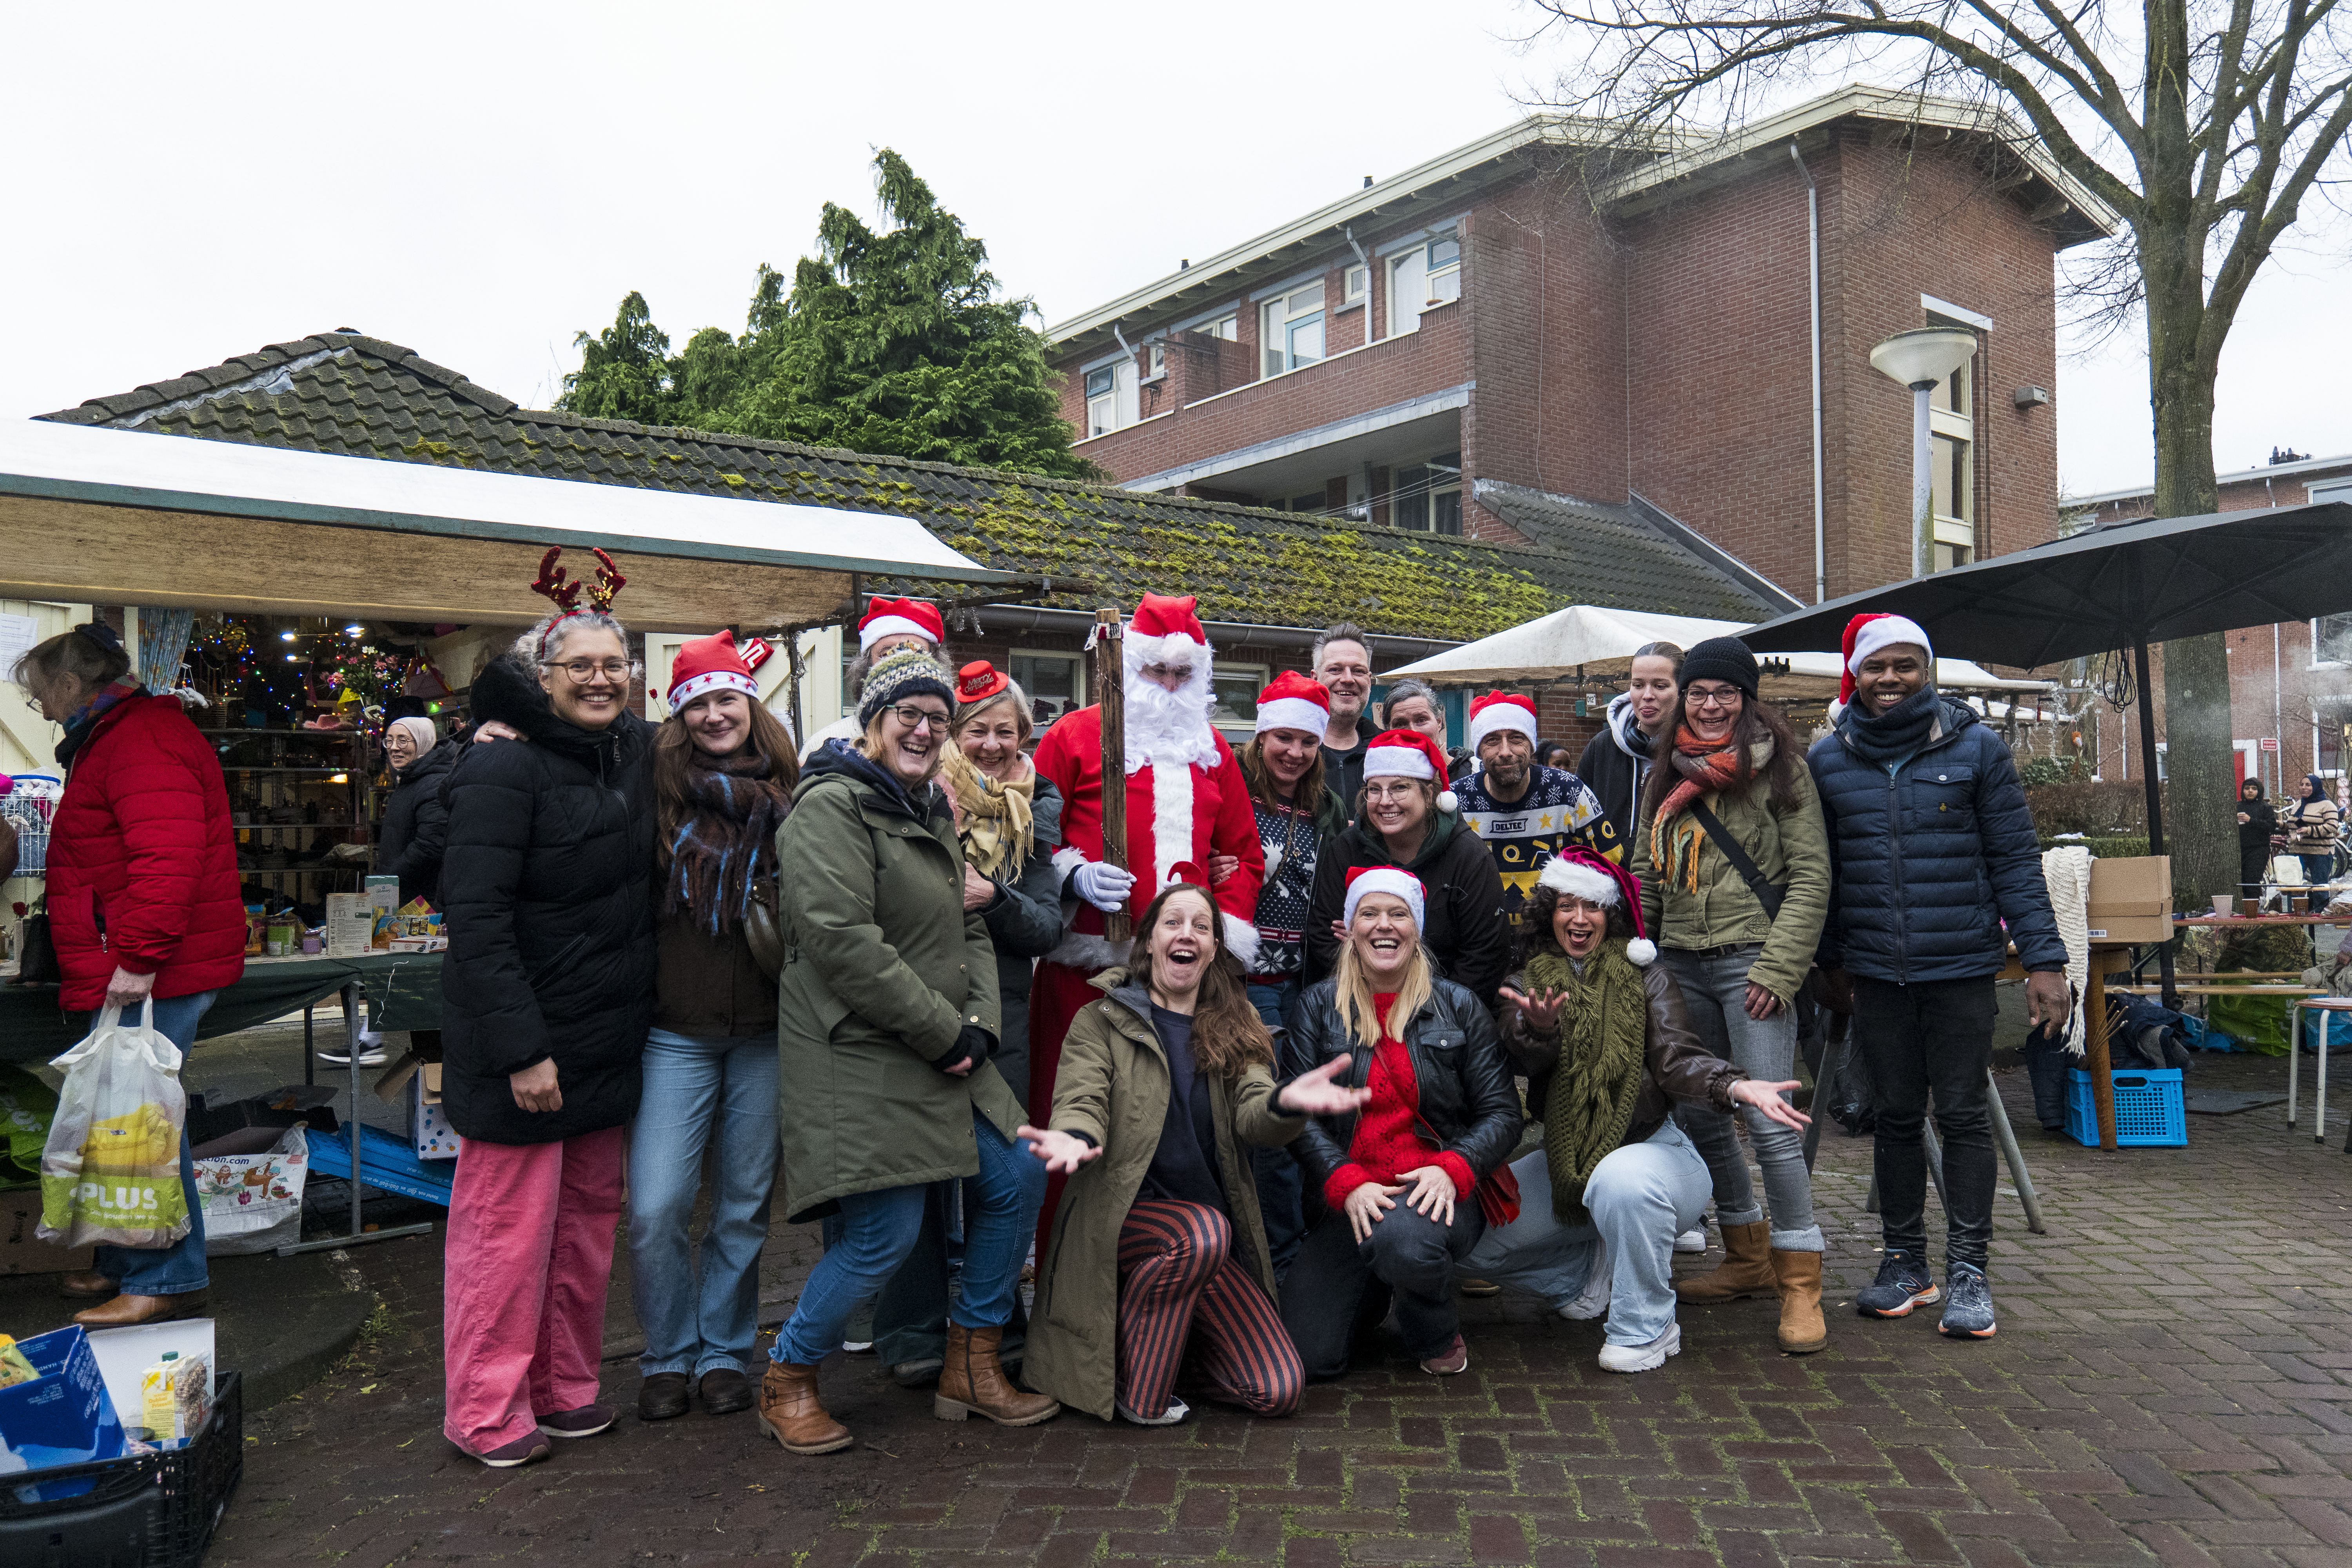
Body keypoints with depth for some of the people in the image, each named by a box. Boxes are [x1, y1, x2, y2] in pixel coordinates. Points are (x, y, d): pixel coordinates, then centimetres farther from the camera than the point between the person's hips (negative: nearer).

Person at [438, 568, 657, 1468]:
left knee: (588, 1217, 15)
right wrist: (521, 1049, -23)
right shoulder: (507, 769, -14)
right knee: (509, 1222, 2)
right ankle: (488, 1413, 17)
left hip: (609, 1037, 7)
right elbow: (475, 917, -19)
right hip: (523, 1041, -7)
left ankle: (566, 1386, 29)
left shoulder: (637, 752, 6)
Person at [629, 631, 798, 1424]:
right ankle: (668, 1357, 18)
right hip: (676, 1031, -1)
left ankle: (724, 1353, 27)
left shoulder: (786, 799, 5)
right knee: (655, 1208, -5)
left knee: (746, 1205, 9)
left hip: (765, 1032, 1)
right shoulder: (656, 790, 1)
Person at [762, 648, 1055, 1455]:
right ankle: (787, 1383, 15)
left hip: (943, 1054, 9)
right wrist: (944, 1033, -18)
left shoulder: (933, 813, 17)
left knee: (1018, 1179, 8)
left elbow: (969, 931, 19)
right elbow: (841, 940, -22)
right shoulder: (832, 806, -12)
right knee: (886, 1234, -10)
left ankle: (972, 1365, 24)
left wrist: (980, 1023, 0)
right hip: (858, 1061, -9)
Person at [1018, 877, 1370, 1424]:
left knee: (1279, 1390, -8)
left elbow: (1253, 1119, -5)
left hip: (1216, 1244, 4)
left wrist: (1286, 1103, -30)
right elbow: (1081, 1101, -12)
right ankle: (1136, 1387, -13)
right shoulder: (1100, 1021, 3)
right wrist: (1074, 1137, -38)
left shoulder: (1235, 1028, 12)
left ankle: (1169, 1325, 19)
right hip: (1123, 1215, -4)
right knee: (1204, 1231, -37)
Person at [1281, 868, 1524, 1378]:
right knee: (1307, 1356, -12)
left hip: (1441, 1191, -1)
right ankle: (1374, 1292, 24)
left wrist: (1452, 1168, -17)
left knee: (1402, 1240, -39)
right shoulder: (1319, 1006, 6)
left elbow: (1502, 1113, 2)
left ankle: (1437, 1334, -1)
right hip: (1348, 1200, 2)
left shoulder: (1461, 1007, 6)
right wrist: (1347, 1184, -18)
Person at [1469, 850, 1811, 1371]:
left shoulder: (1644, 977, -1)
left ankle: (1646, 1327, -14)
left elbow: (1676, 1055, -16)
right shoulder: (1528, 985, 4)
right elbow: (1526, 1061, -16)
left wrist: (1737, 1086, -38)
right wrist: (1540, 1029, -41)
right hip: (1565, 1161, 4)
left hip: (1652, 1146, -4)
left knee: (1623, 1180, -39)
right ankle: (1589, 1273, 16)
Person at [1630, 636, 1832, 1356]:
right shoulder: (1667, 774, 14)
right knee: (1699, 1117, 11)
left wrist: (1778, 968, -14)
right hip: (1679, 964, 6)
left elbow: (1810, 877, -7)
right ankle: (1749, 1259, 27)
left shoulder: (1778, 768, -3)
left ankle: (1801, 1283, 3)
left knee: (1769, 1122, -9)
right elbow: (1646, 873, 18)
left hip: (1750, 962, -6)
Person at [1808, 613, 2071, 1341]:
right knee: (1896, 1116, 10)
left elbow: (2016, 861, -2)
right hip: (1876, 971, 2)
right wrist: (1831, 957, 14)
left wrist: (2044, 959, -7)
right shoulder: (1828, 759, 5)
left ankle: (1968, 1271, 12)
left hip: (1963, 964, -2)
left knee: (1964, 1115, 3)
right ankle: (1904, 1262, 21)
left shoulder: (1977, 748, -2)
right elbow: (1822, 870, 12)